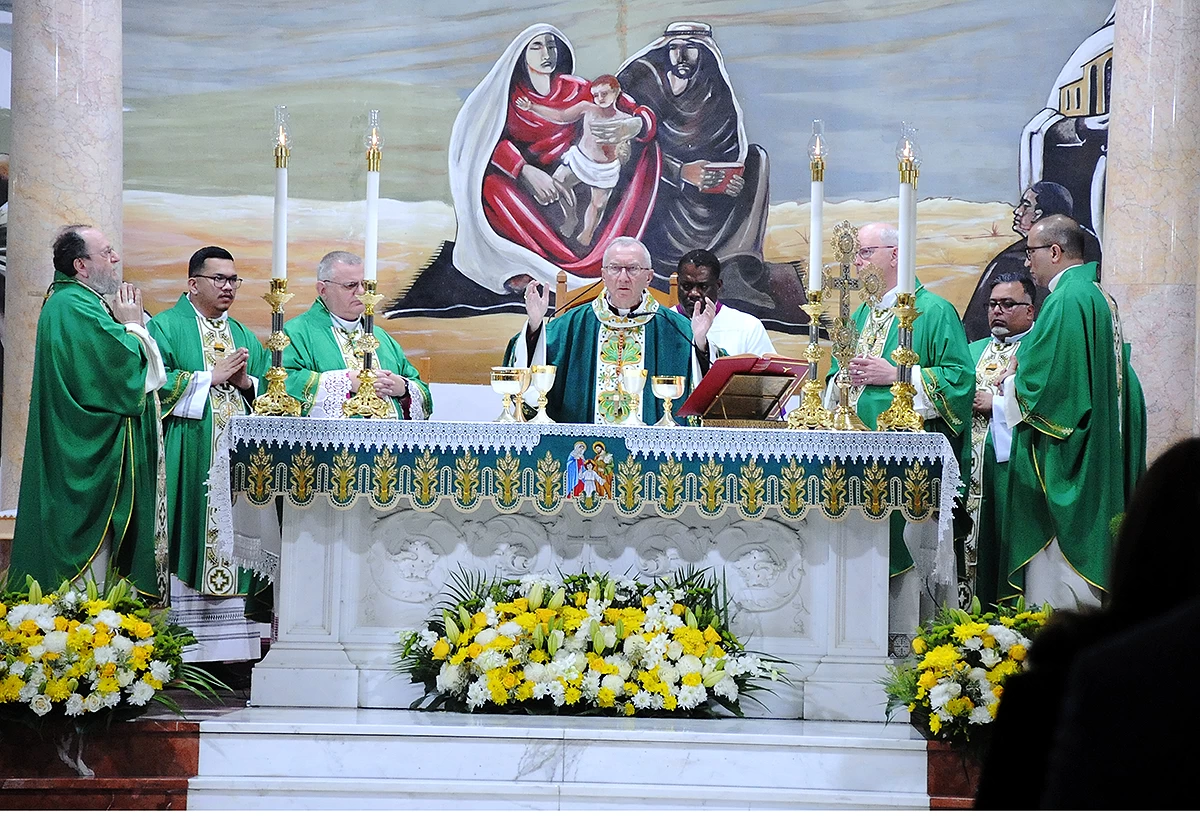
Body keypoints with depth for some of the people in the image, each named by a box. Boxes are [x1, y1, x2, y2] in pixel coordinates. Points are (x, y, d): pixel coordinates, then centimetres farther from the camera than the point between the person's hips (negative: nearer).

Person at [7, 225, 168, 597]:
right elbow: (122, 365, -23)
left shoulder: (79, 302, 18)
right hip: (90, 453, -11)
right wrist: (132, 325, -6)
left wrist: (128, 323, 7)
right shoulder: (74, 308, -17)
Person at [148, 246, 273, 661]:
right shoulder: (166, 327, 3)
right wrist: (213, 377, -10)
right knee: (191, 544, -9)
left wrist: (246, 382, -5)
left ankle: (233, 643, 0)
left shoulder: (244, 336, 21)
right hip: (190, 460, -5)